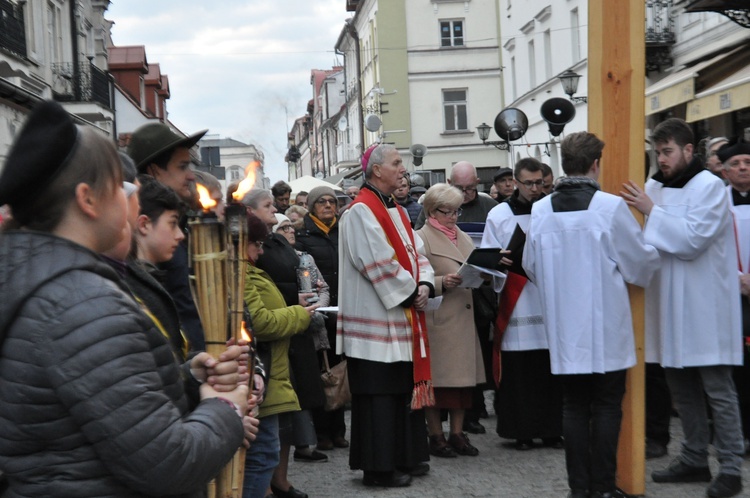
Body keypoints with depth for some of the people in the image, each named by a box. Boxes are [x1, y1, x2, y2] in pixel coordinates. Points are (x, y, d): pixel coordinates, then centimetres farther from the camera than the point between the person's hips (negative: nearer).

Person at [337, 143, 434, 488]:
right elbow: (378, 263, -20)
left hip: (402, 317, 9)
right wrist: (410, 294, -13)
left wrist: (424, 284, -5)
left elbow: (415, 252, 13)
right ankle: (378, 467, 4)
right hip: (375, 318, -9)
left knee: (404, 386, 13)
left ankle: (404, 456, 23)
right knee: (380, 391, -4)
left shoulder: (395, 210, 15)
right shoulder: (361, 211, -13)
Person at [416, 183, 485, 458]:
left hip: (464, 318, 7)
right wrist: (442, 283, -25)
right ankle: (436, 437, 9)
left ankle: (457, 433, 18)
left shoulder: (463, 237, 19)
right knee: (437, 380, -1)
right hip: (437, 319, -7)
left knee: (463, 378, 9)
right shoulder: (421, 238, -5)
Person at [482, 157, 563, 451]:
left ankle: (551, 430, 12)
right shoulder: (499, 215, 6)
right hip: (516, 305, -1)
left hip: (550, 303, 1)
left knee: (551, 371, 2)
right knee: (518, 372, 0)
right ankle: (522, 431, 10)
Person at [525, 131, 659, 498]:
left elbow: (531, 267, 8)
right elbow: (641, 263, -5)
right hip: (605, 326, -3)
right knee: (607, 406, 7)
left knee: (574, 406, 12)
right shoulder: (611, 207, -14)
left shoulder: (540, 210, -3)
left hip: (563, 325, 3)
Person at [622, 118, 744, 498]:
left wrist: (651, 211, -20)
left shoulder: (709, 187, -9)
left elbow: (692, 240, -19)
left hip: (704, 306, -7)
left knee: (717, 389, -2)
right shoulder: (656, 187, 10)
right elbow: (649, 239, 13)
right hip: (670, 303, 7)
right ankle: (694, 459, 24)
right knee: (681, 387, 13)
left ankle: (730, 467, 4)